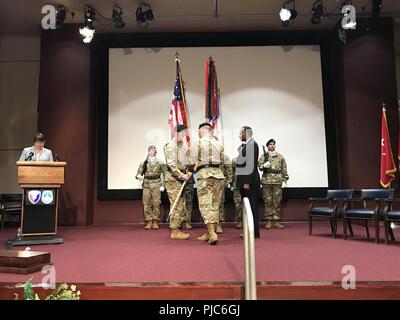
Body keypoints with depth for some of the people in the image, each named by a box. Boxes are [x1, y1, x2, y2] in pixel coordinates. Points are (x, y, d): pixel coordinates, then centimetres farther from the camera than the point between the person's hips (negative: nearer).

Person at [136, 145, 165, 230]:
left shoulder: (160, 163, 6)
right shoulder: (144, 163, 10)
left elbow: (163, 174, 5)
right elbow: (139, 173, 8)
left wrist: (162, 185, -3)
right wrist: (139, 176, -16)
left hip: (156, 185, -2)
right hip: (146, 184, 2)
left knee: (156, 204, -3)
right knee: (146, 204, 0)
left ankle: (155, 222, 5)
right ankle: (149, 222, 8)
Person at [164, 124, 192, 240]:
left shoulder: (181, 145, 17)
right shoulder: (171, 146, -12)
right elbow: (171, 164, -20)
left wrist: (187, 172, 10)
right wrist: (181, 175, -20)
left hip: (179, 179, 10)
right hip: (173, 179, -10)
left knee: (181, 206, 12)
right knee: (177, 206, -7)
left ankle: (177, 229, 20)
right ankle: (174, 232, 0)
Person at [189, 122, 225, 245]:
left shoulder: (197, 143, -2)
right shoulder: (219, 143, 12)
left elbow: (193, 162, -4)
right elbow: (221, 162, 16)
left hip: (204, 174, -5)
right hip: (218, 174, 5)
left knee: (205, 204, -5)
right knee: (215, 205, 10)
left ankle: (212, 233, -18)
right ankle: (209, 233, 16)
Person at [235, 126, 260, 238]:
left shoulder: (252, 144, -12)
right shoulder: (245, 145, 17)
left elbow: (252, 164, -19)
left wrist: (247, 182, -21)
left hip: (249, 181, -9)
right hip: (245, 181, 9)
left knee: (251, 206, -4)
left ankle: (254, 232, 2)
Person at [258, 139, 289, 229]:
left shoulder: (280, 156, 12)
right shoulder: (263, 156, 8)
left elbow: (284, 168, 12)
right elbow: (260, 166, 1)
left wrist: (285, 178, 3)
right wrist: (264, 165, -19)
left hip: (277, 181, 1)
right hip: (266, 180, -1)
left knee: (277, 201, 2)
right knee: (268, 201, 1)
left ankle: (276, 221, 9)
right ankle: (269, 221, 7)